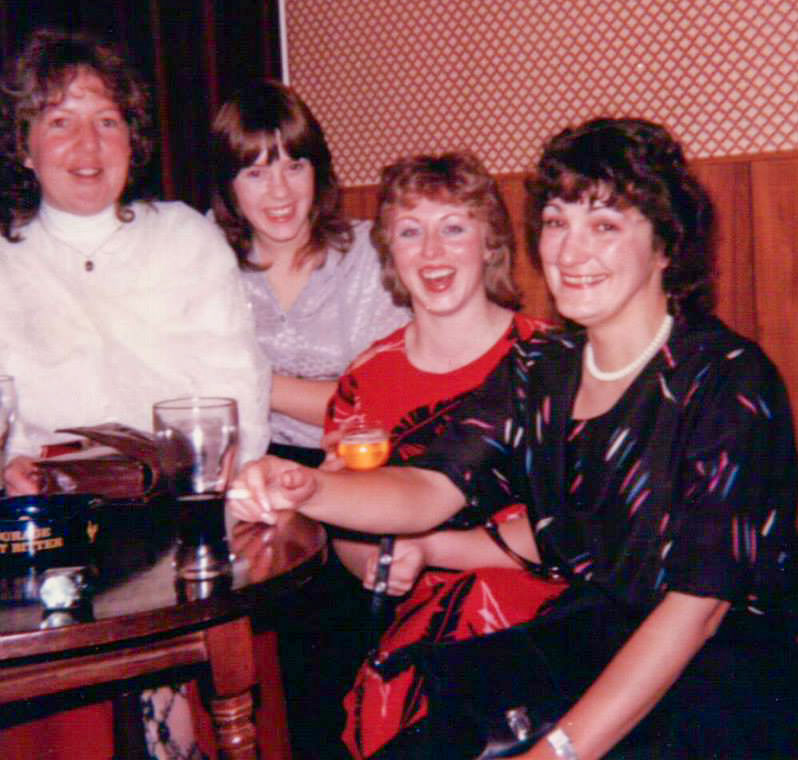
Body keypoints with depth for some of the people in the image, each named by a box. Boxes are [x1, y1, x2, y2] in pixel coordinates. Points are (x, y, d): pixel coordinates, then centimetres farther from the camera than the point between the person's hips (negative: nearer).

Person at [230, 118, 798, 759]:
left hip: (724, 673, -5)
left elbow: (699, 600, -19)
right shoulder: (539, 370, 5)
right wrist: (306, 489, -29)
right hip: (594, 646, 5)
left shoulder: (728, 379, -14)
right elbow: (430, 488, -8)